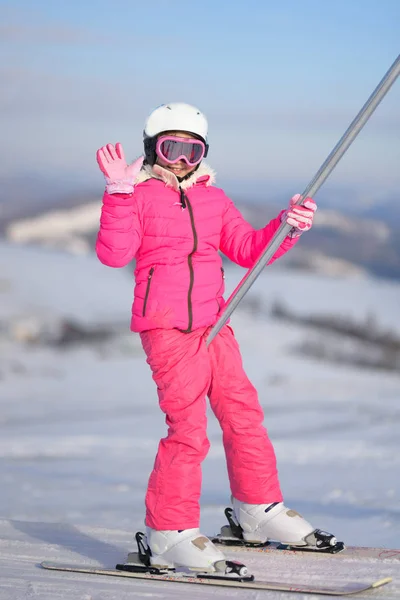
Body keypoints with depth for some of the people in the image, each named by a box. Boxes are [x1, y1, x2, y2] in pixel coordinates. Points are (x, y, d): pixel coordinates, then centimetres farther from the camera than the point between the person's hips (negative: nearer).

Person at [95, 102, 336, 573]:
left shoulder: (214, 200, 16)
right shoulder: (139, 196, 0)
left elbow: (248, 249, 13)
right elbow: (114, 253, -13)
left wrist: (286, 226, -3)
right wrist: (119, 191, -21)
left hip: (213, 324, 6)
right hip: (166, 327, -6)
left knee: (243, 414, 10)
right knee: (188, 426, -12)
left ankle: (258, 508, 28)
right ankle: (169, 531, -3)